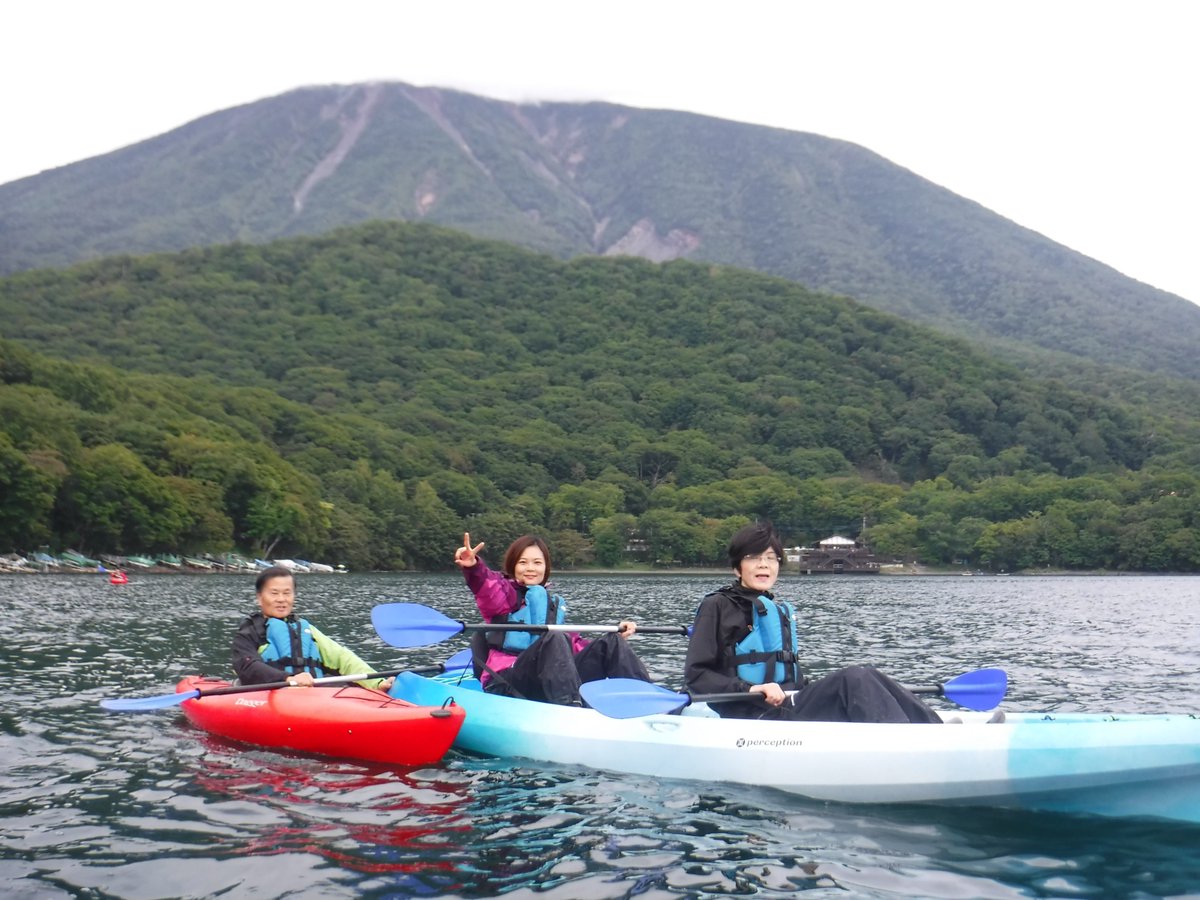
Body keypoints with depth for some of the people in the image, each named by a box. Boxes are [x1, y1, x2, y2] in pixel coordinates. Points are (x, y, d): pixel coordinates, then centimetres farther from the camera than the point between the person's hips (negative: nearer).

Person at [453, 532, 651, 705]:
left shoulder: (553, 604, 27)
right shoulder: (505, 592, 9)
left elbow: (572, 645, 22)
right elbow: (487, 585, -15)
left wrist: (616, 639, 10)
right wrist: (473, 566, -39)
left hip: (549, 683, 6)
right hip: (507, 684, -5)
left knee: (612, 643, -6)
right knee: (554, 639, -33)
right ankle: (571, 709, -55)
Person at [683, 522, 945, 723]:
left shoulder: (782, 612, 23)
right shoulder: (718, 606, -1)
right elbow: (696, 676, -8)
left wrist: (817, 689, 9)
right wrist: (750, 690, -20)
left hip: (786, 709, 7)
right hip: (752, 718, -7)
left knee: (866, 675, -14)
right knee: (853, 679, -24)